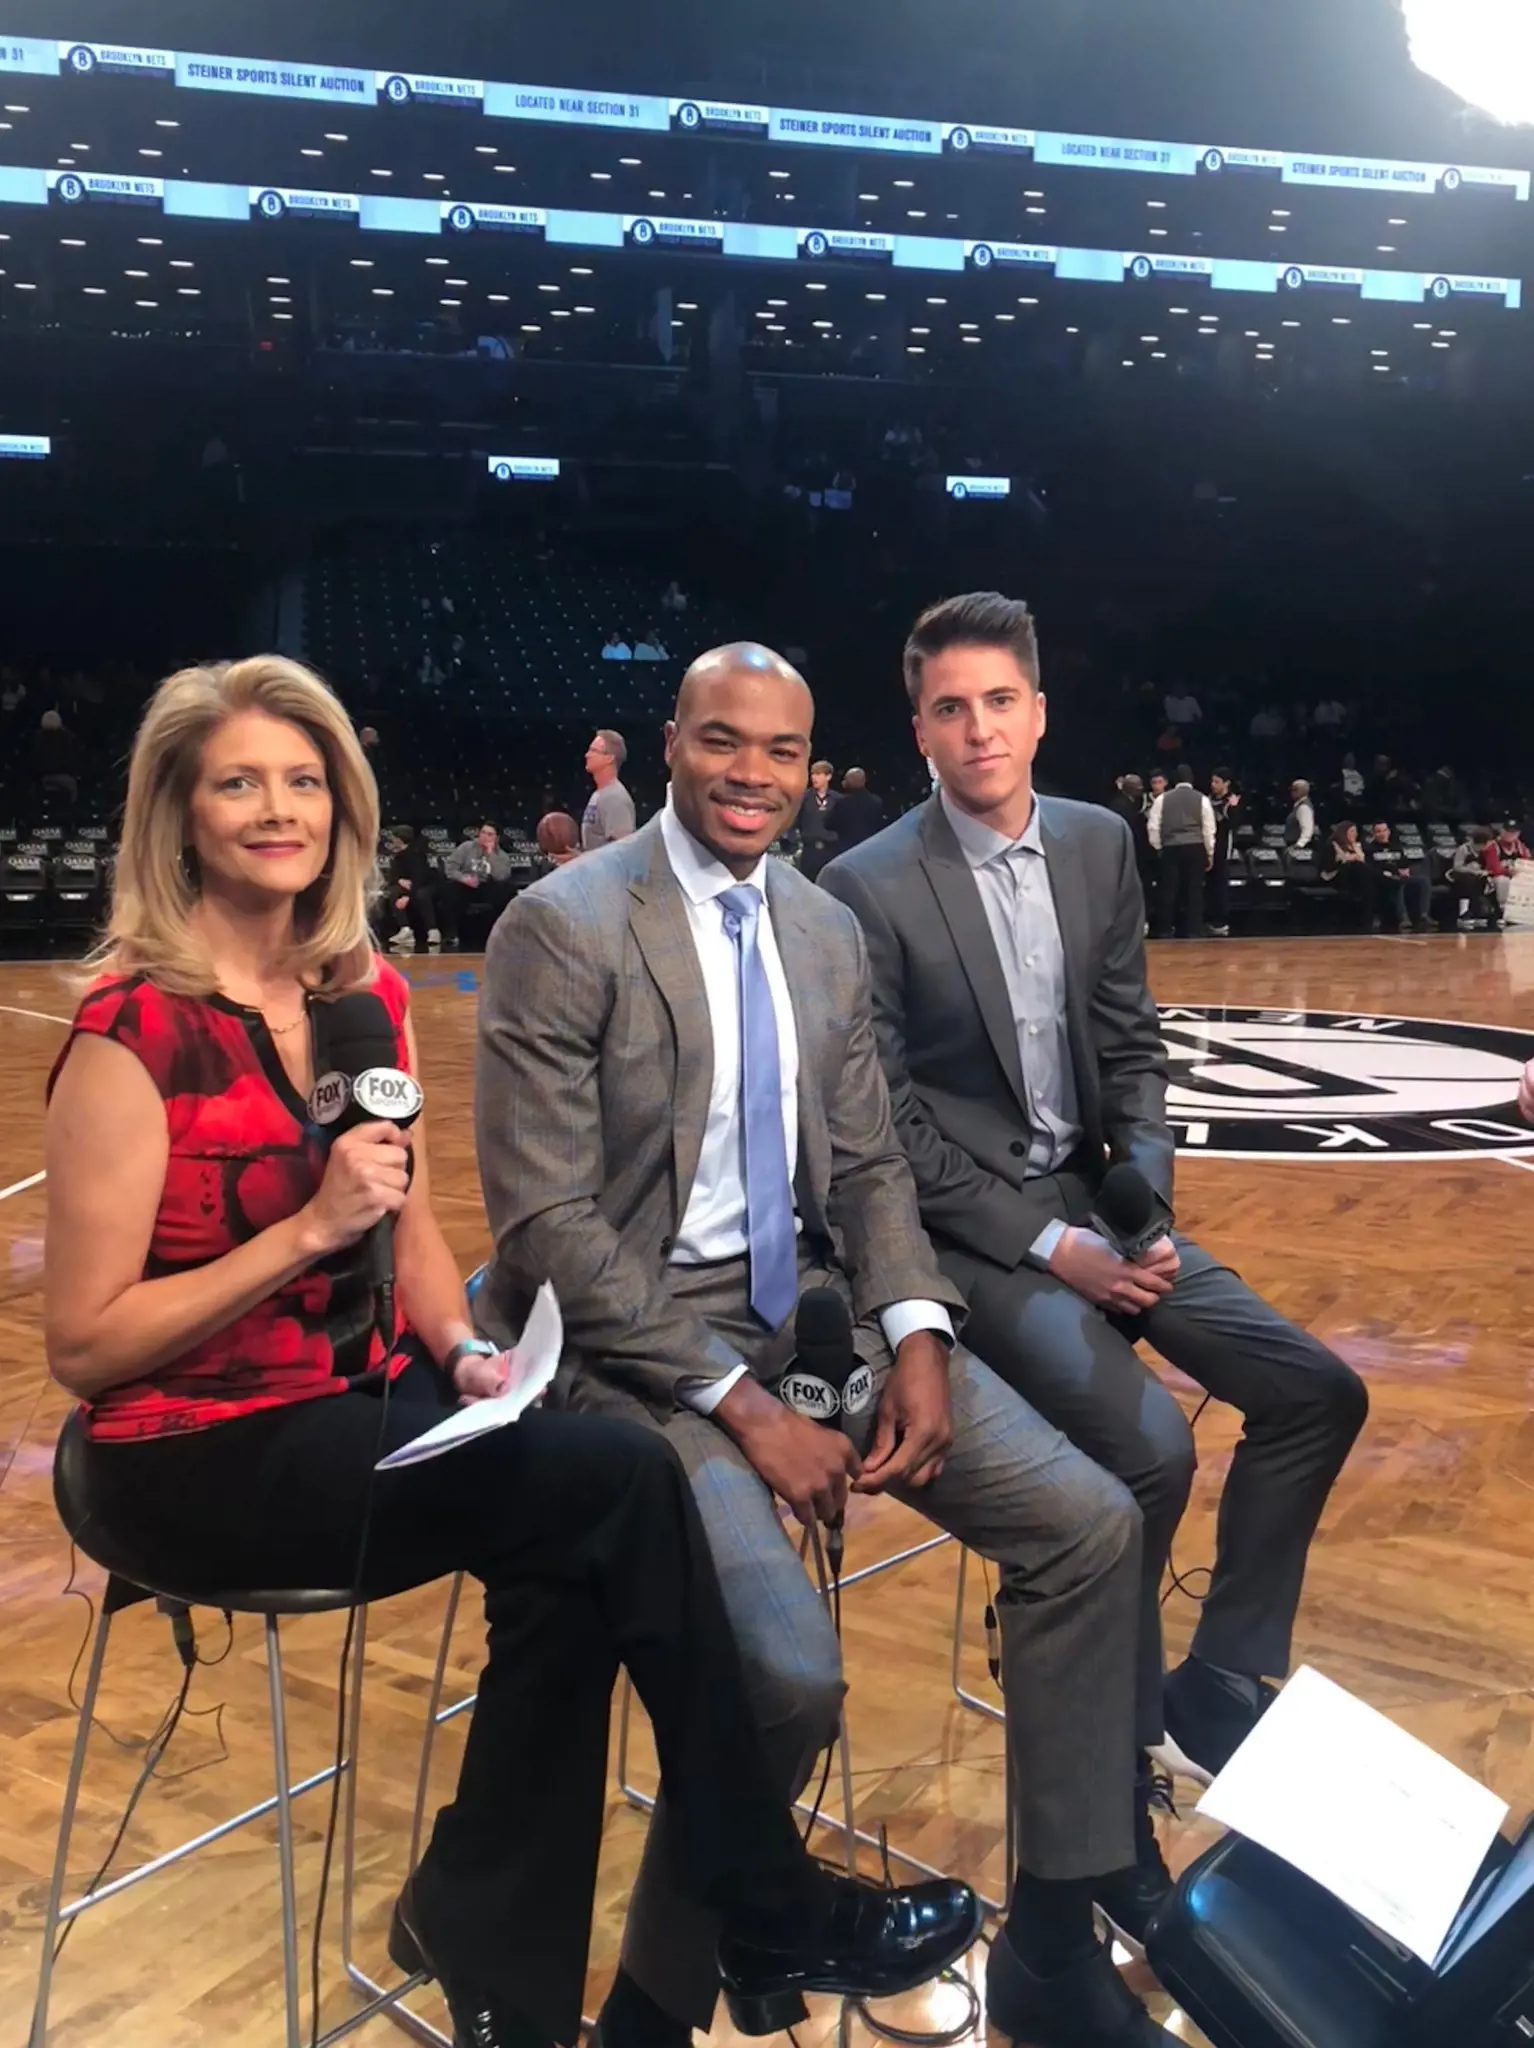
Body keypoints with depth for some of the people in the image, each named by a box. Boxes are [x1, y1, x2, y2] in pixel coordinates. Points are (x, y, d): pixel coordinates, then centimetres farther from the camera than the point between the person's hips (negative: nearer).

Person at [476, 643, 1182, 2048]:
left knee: (1093, 1526, -4)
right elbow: (548, 1228, -16)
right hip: (636, 1333, -7)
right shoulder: (564, 926, -12)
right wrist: (741, 1408, -20)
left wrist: (916, 1337, -9)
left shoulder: (829, 930, 9)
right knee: (790, 1678, -26)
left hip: (811, 1301, 7)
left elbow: (867, 1166, 10)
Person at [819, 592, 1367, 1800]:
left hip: (1094, 1199, 7)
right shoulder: (869, 888, -13)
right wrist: (1048, 1245, -17)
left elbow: (1133, 1044, 9)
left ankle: (1217, 1686, 14)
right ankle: (1120, 1724, 4)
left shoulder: (1101, 843, 5)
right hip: (965, 1227, -6)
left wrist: (1144, 1199, -8)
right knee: (1147, 1444, -24)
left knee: (1317, 1392, -1)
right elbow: (885, 1125, -13)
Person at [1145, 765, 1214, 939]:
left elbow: (1153, 826, 3)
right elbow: (1209, 829, 2)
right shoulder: (1202, 799, 3)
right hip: (1195, 848, 0)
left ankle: (1164, 932, 7)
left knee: (1169, 891, 4)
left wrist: (1158, 848, 15)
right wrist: (1210, 853, 10)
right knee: (1194, 891, 3)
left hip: (1170, 848, 0)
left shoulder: (1163, 798, 4)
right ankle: (1193, 932, 4)